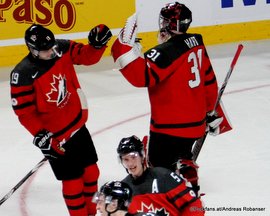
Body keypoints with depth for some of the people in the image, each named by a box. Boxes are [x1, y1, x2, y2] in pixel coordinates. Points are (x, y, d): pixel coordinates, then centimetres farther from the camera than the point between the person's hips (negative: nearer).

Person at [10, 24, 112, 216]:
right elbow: (24, 111, -19)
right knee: (73, 181, 0)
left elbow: (87, 56, 1)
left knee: (91, 171, 18)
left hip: (78, 125, 6)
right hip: (55, 137, -6)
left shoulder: (63, 49, -11)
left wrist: (97, 43, -20)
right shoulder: (23, 74, -25)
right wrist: (41, 135, -24)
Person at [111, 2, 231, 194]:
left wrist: (125, 48, -34)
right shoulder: (197, 45, 6)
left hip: (170, 126, -9)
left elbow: (141, 76, -33)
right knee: (181, 158, 30)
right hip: (195, 122, 9)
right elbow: (209, 81, 17)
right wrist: (210, 112, 29)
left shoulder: (167, 51, -22)